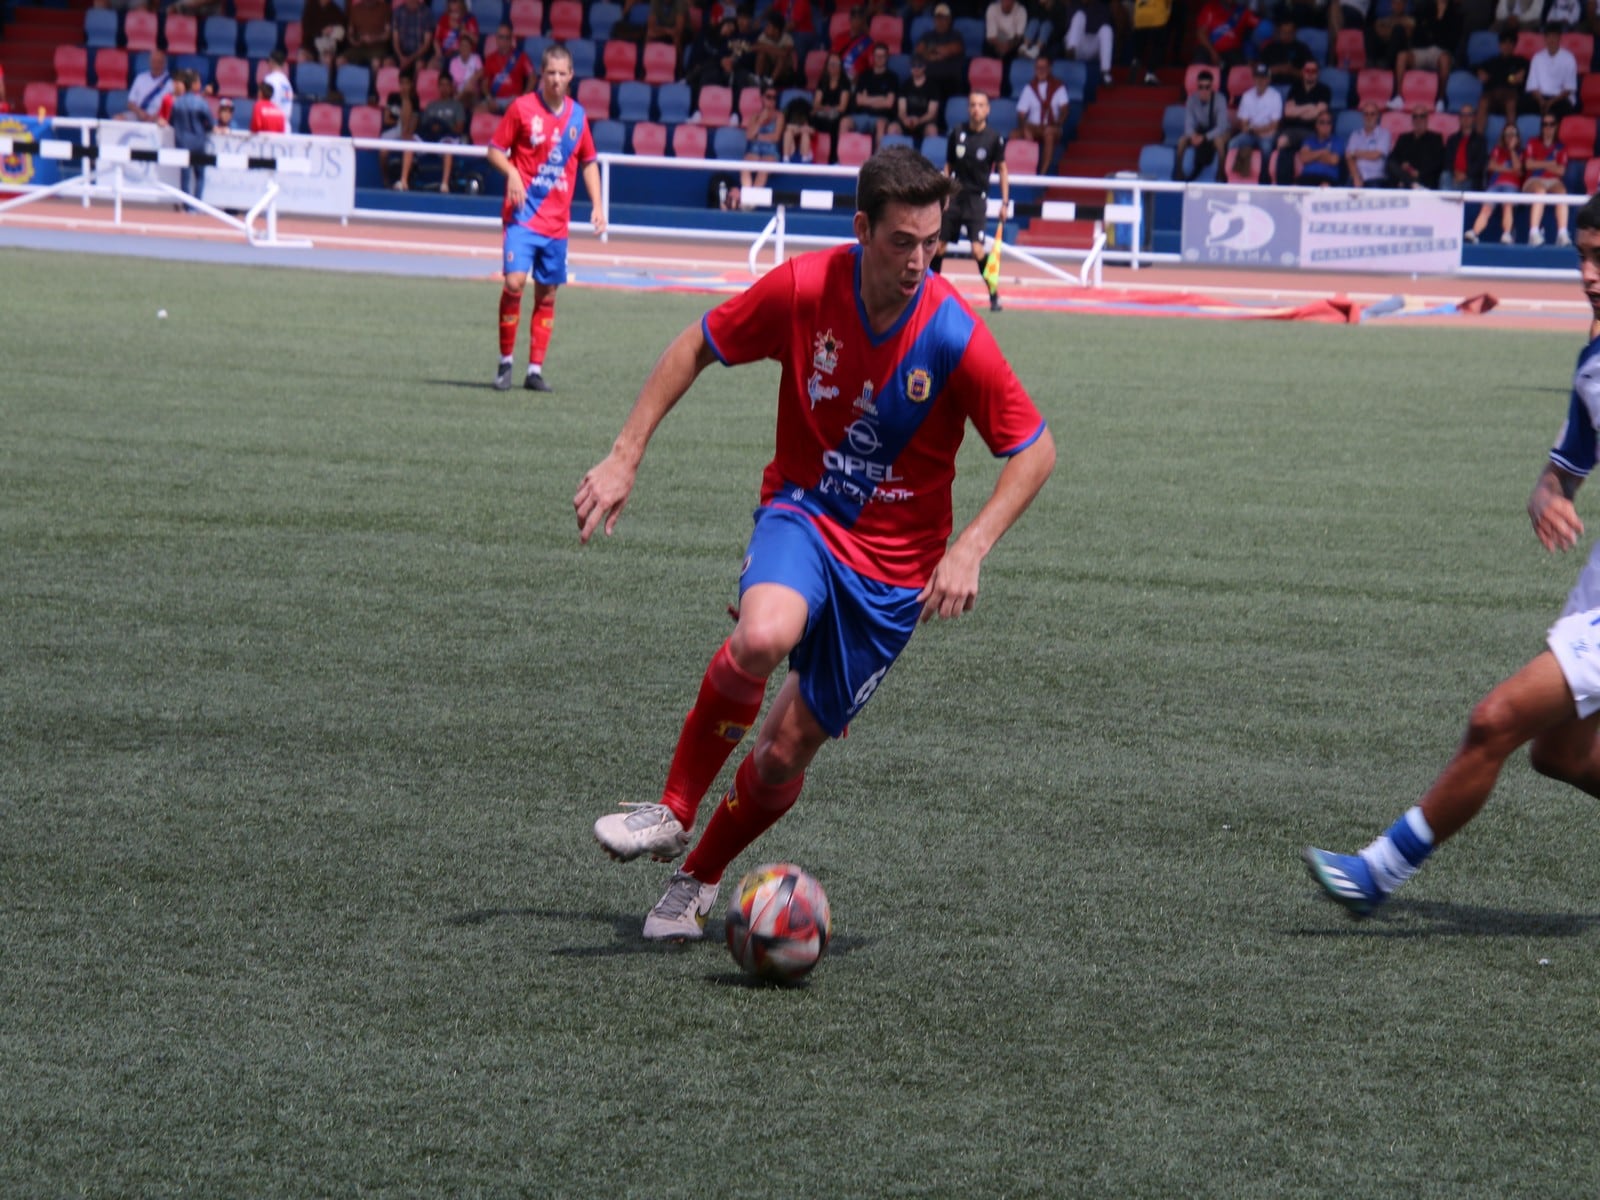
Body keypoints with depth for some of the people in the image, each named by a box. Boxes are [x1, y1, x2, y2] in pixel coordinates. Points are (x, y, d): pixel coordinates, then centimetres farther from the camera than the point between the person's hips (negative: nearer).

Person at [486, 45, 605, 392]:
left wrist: (597, 206, 9)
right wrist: (511, 172, -19)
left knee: (547, 294, 6)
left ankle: (536, 370, 11)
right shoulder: (522, 107, -4)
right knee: (515, 282, -18)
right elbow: (495, 150, 1)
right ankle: (505, 361, -3)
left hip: (557, 220, 4)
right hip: (524, 214, -4)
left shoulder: (577, 115, 8)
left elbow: (588, 162, 18)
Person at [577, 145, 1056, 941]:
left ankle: (697, 881, 28)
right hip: (803, 512, 0)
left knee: (787, 751, 0)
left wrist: (969, 549, -20)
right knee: (761, 637, -34)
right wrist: (624, 458, -3)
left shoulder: (954, 338, -18)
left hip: (893, 562, 0)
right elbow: (697, 346, 2)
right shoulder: (804, 289, -14)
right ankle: (672, 814, -13)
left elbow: (1034, 451, -8)